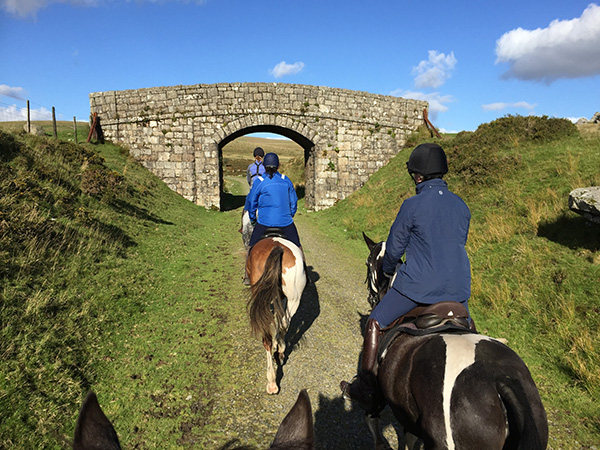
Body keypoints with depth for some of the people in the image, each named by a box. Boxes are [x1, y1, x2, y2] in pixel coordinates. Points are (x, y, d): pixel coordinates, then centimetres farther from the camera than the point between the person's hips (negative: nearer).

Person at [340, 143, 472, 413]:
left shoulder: (412, 205, -11)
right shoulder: (461, 206, 5)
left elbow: (394, 248, -2)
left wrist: (389, 270, 18)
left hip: (417, 286, -5)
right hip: (457, 288, 6)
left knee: (375, 323, 11)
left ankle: (365, 390, 18)